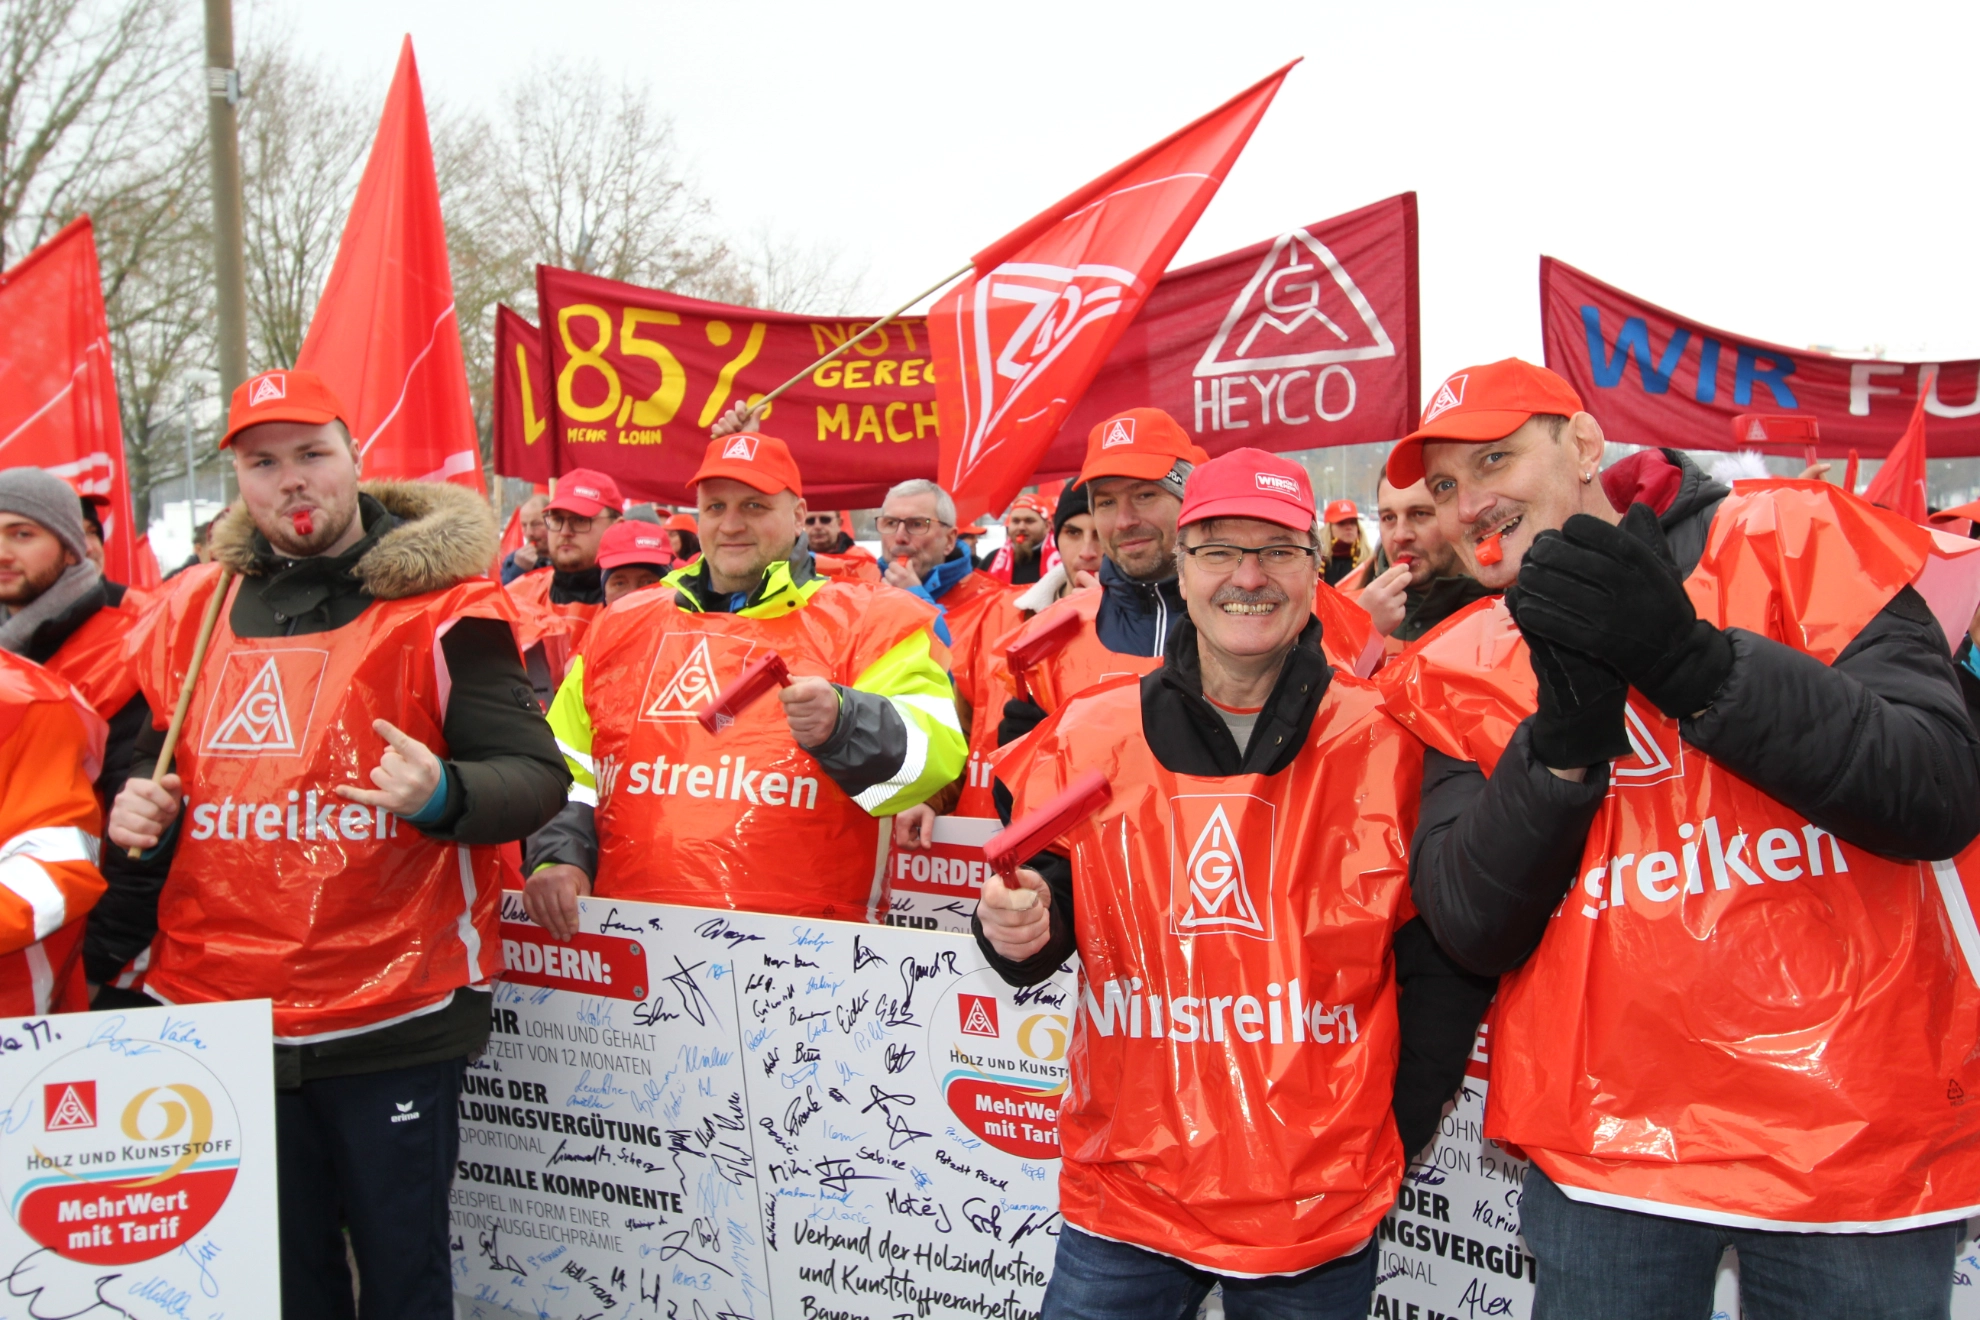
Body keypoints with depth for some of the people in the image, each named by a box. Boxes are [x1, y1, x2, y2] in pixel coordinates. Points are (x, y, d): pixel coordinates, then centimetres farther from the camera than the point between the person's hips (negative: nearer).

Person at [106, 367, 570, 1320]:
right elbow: (159, 761, 23)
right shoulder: (190, 611, 10)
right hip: (216, 1008, 5)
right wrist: (140, 810, 1)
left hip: (389, 1016, -4)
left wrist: (441, 793, -28)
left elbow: (535, 775, -9)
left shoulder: (439, 605, -5)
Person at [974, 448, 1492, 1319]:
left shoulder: (1389, 743, -5)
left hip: (1320, 1209, -1)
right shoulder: (1087, 735, -1)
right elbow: (1047, 911, 7)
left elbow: (1448, 964, 0)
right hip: (1122, 1190, 1)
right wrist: (1018, 928, -14)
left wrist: (1392, 1137, -1)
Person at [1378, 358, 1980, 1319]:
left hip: (1858, 1131, -1)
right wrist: (1565, 733, -18)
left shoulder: (1793, 539, -3)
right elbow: (1470, 931, -6)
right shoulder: (1460, 671, 3)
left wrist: (1693, 664, -22)